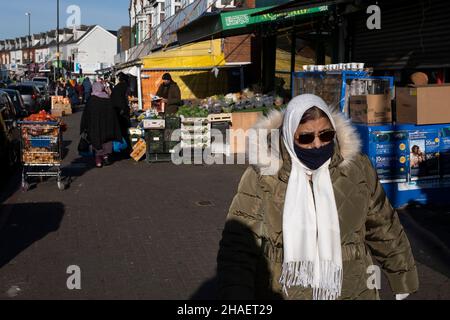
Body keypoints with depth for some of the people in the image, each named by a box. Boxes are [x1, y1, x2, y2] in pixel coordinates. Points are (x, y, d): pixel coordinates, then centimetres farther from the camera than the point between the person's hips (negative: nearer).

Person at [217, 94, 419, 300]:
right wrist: (236, 294, -26)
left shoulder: (356, 168, -4)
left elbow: (383, 228, 7)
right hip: (281, 293, -1)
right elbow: (238, 246, -14)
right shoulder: (263, 176, -12)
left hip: (352, 291, 2)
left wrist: (403, 278, 15)